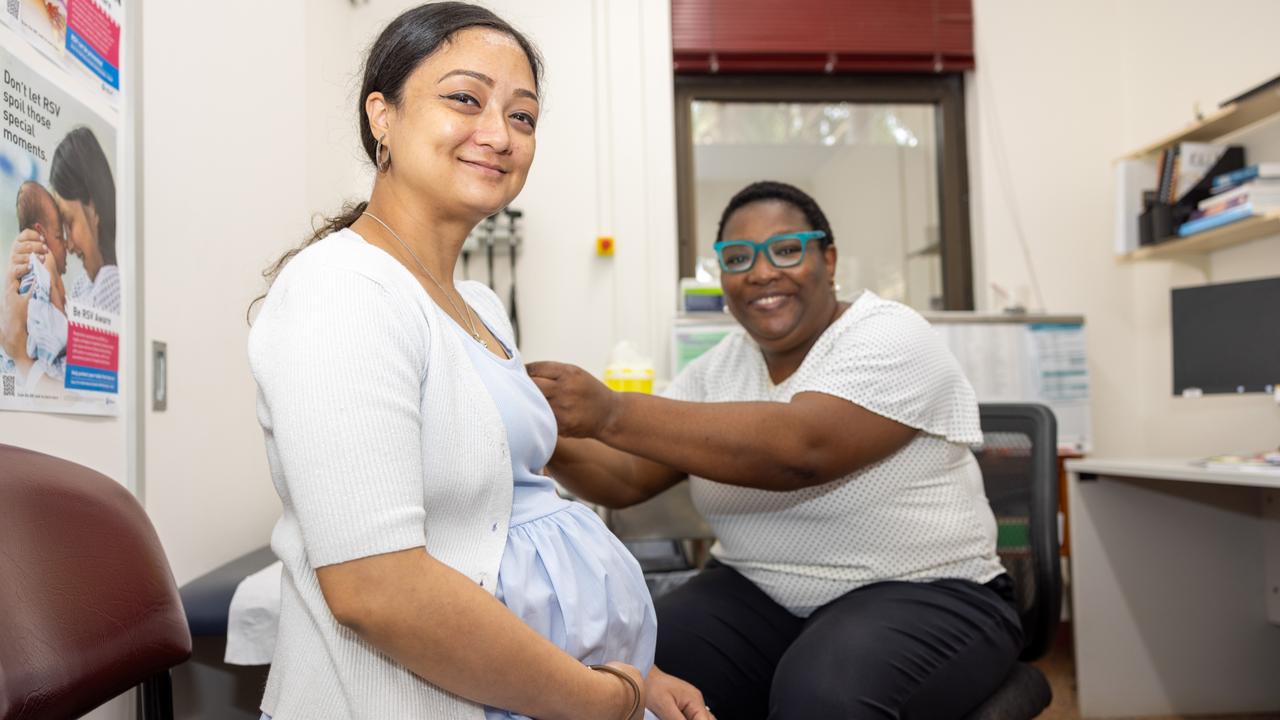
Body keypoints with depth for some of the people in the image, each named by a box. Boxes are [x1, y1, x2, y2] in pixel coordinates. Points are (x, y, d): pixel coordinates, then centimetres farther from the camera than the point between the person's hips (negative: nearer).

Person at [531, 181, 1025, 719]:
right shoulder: (717, 369, 5)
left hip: (917, 595, -4)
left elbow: (798, 449, -31)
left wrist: (610, 415, -36)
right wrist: (552, 440, -22)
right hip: (758, 597, 5)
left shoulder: (890, 340, -14)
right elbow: (627, 478, 0)